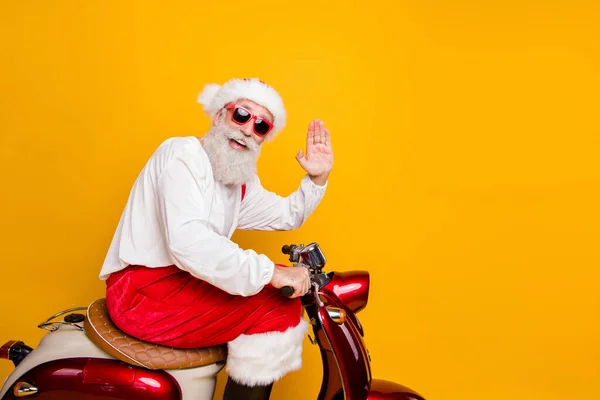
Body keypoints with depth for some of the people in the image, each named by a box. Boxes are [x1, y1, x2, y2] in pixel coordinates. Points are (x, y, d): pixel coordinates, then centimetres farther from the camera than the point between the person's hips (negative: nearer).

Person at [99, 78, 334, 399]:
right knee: (277, 307, -17)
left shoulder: (240, 182, 12)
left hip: (179, 282, 10)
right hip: (144, 292, -9)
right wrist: (270, 273, -31)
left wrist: (317, 179, 6)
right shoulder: (183, 154, -15)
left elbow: (286, 215, 23)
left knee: (281, 294, 13)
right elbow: (188, 242, -30)